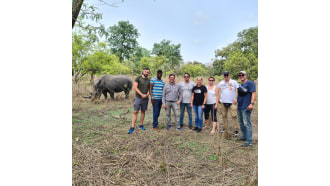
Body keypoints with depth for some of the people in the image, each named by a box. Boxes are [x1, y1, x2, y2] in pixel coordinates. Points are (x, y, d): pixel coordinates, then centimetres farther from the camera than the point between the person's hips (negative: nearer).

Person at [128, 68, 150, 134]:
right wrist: (142, 94, -15)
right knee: (135, 112, -4)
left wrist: (146, 95, -8)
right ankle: (132, 127, 1)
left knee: (143, 111, 10)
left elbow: (149, 89, 11)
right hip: (138, 98, -4)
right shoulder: (138, 78, -4)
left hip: (145, 98, 4)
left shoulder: (149, 80, 8)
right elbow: (135, 87, -10)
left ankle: (141, 125, 23)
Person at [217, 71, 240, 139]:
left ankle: (236, 130, -1)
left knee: (234, 116, -9)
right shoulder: (220, 83, 9)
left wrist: (237, 99, -11)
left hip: (232, 102, -3)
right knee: (224, 116, 10)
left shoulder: (234, 82, 0)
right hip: (223, 102, 3)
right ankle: (225, 129, 22)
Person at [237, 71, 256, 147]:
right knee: (241, 123, 16)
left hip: (246, 108, -9)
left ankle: (249, 141, -3)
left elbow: (253, 93, -15)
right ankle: (244, 137, 30)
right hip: (240, 107, 9)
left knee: (247, 124, -8)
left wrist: (251, 103, -24)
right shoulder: (240, 85, 19)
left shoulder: (250, 83, -5)